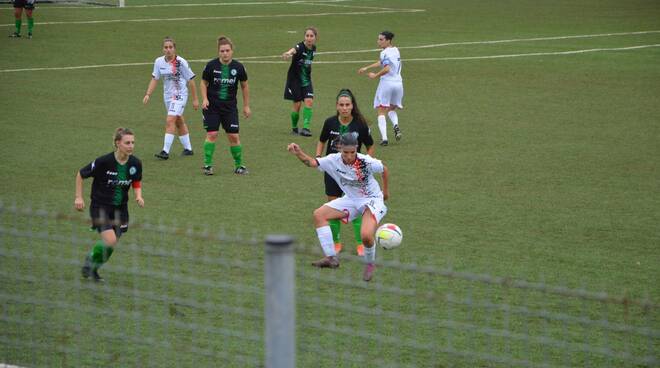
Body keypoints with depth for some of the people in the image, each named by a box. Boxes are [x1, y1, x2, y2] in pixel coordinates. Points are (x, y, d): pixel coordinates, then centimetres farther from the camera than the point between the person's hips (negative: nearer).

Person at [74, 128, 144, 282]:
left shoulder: (135, 163, -8)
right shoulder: (104, 162, -21)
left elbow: (137, 182, 12)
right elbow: (80, 174, -7)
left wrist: (138, 196, -8)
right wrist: (79, 197, -9)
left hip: (120, 209, 5)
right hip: (100, 207, -5)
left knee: (111, 245, 8)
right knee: (110, 241, -20)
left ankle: (92, 268, 35)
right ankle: (90, 264, 8)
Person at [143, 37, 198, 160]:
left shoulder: (181, 62, -14)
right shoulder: (159, 62, 0)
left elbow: (190, 80, -7)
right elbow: (154, 79, 7)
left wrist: (195, 99, -4)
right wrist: (148, 94, -5)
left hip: (179, 95, -6)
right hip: (167, 95, 6)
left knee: (170, 121, -17)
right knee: (179, 122, 16)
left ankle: (165, 151, -20)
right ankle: (188, 149, 29)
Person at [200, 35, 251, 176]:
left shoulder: (238, 67, -5)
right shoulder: (211, 65, -9)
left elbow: (244, 86, 9)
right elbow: (203, 83, 5)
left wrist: (246, 106, 11)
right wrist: (205, 99, -10)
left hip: (230, 106, 1)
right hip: (212, 106, -1)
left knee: (234, 136, -1)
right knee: (212, 134, -8)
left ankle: (239, 165, 14)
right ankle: (208, 165, 2)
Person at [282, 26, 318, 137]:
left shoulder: (313, 49, -1)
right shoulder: (300, 47, -21)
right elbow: (293, 50, -47)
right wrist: (288, 54, -68)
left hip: (306, 80, 5)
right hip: (295, 79, -5)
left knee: (309, 101, -13)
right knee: (297, 105, -2)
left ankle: (306, 128, -15)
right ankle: (294, 128, 19)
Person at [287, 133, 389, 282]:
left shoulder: (366, 162, -23)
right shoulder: (333, 160, -15)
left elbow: (384, 170, -5)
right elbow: (312, 162, -23)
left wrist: (385, 191, 9)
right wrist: (299, 153, -43)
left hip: (372, 199, -5)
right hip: (351, 199, 5)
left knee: (366, 235, -29)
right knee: (319, 214, -9)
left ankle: (370, 264, 5)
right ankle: (331, 258, -6)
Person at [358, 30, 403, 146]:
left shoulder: (385, 53, -12)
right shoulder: (395, 50, 14)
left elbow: (387, 69, -25)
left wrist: (375, 75, -11)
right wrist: (366, 68, 27)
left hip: (386, 83, -7)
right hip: (398, 83, 7)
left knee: (381, 111, 1)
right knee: (392, 109, 23)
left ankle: (384, 138, -12)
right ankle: (396, 125, -8)